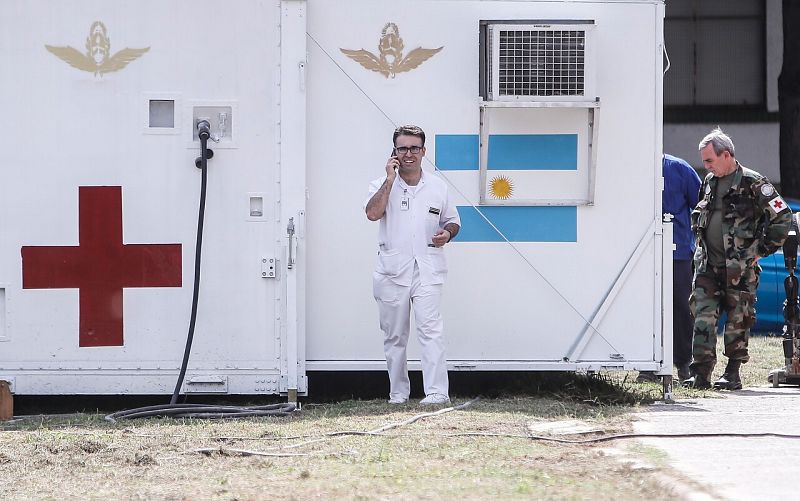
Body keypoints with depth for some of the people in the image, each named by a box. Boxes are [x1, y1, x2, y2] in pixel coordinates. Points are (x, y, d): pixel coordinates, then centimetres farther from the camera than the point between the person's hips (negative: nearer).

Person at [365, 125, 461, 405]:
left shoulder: (438, 187, 11)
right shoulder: (382, 186, 6)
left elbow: (453, 221, 21)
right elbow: (372, 213, -13)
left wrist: (447, 233, -3)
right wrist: (390, 179, -12)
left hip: (427, 270, -1)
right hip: (391, 272, 1)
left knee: (430, 329, -15)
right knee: (394, 336, 6)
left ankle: (437, 392, -21)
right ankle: (398, 393, 15)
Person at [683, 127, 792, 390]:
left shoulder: (752, 183, -8)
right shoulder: (709, 182, 13)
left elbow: (783, 217, -8)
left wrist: (762, 249, -6)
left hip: (739, 268, -5)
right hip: (707, 265, 6)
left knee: (738, 320, 2)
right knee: (703, 318, -3)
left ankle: (733, 374, 10)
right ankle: (701, 373, -3)